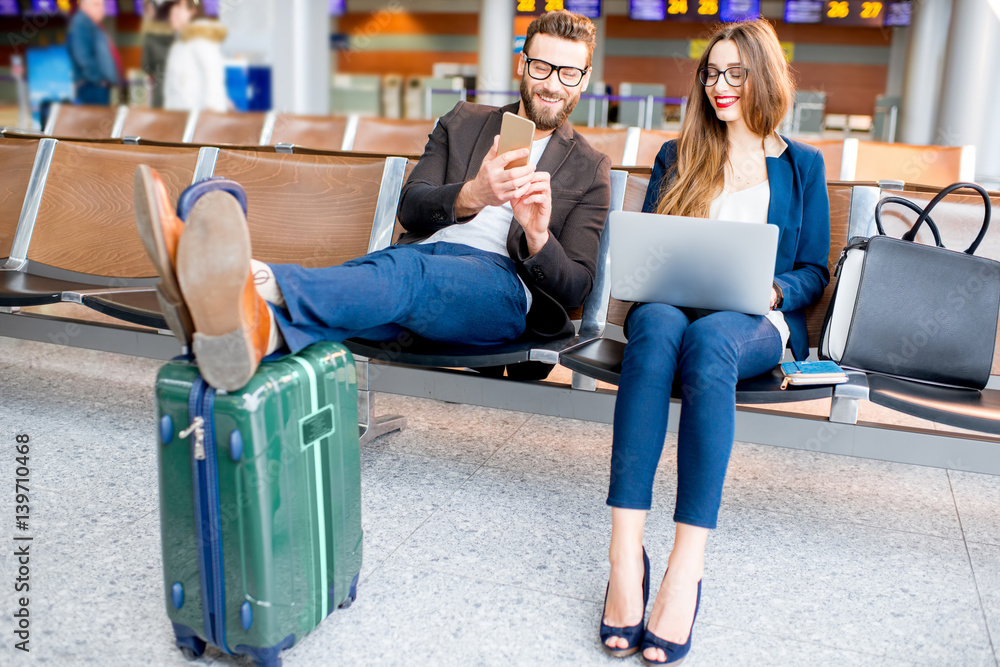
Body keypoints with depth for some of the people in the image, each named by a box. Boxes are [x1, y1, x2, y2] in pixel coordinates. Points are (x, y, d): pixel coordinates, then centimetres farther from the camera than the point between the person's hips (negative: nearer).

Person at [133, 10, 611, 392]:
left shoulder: (590, 169, 18)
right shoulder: (463, 123, 25)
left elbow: (574, 286, 7)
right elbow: (411, 209, 9)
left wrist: (537, 236, -16)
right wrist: (473, 195, -14)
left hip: (499, 280, -4)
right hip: (419, 255, 4)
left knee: (403, 269, -39)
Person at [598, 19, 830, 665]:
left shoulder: (802, 165, 19)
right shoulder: (677, 158, 23)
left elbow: (814, 273, 13)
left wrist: (772, 291, -9)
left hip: (758, 325, -1)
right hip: (672, 308, 1)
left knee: (708, 338, -40)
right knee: (657, 324, -38)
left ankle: (687, 566, -47)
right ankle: (626, 553, -47)